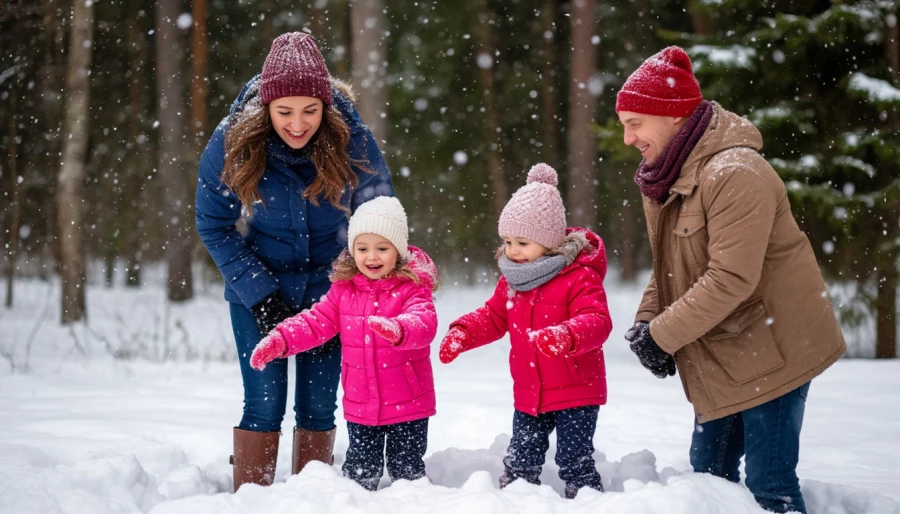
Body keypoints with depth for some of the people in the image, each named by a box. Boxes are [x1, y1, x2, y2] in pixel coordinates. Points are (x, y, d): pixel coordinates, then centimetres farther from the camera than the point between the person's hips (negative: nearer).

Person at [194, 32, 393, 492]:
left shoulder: (351, 140, -18)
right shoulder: (232, 143, -17)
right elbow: (215, 227, -8)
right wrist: (261, 296, -15)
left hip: (327, 289, 1)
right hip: (257, 291, -1)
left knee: (318, 404, 3)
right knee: (264, 403, -6)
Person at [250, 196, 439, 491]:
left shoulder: (412, 287, -11)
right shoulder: (344, 289, 3)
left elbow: (424, 323, -28)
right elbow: (316, 322, 3)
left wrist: (397, 330, -51)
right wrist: (280, 339, -13)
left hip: (408, 405, -3)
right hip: (360, 406, 4)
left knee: (407, 471, 8)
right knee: (360, 472, 12)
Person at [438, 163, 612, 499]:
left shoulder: (579, 277, -17)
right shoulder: (511, 281, 6)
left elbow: (597, 321, -28)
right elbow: (493, 317, 14)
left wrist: (566, 335, -48)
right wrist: (463, 332, -5)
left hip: (576, 393, -7)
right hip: (529, 395, 7)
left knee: (574, 461, -3)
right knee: (520, 462, 14)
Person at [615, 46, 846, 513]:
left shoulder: (734, 174, -24)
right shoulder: (664, 175, 7)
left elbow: (731, 279, -28)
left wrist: (662, 335, -22)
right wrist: (647, 319, -3)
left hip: (773, 349, -9)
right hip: (719, 356, 9)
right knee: (709, 474, 14)